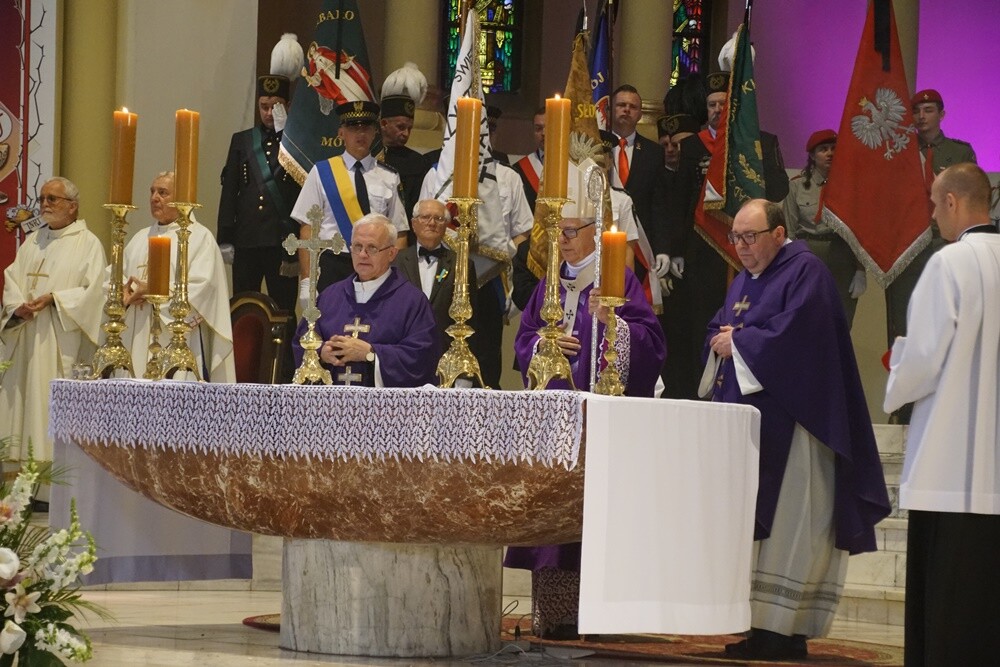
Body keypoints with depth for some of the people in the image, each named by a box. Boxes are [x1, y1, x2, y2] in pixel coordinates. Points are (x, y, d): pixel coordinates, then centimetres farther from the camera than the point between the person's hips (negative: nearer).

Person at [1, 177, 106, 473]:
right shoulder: (31, 242, 18)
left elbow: (93, 292, -9)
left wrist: (53, 299, -17)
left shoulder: (88, 243, 0)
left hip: (61, 341, -6)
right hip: (24, 336, 6)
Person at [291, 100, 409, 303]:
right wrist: (306, 281, -4)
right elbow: (307, 230, 3)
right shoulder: (321, 173, 7)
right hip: (331, 268, -1)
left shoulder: (389, 178, 11)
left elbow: (399, 234, 9)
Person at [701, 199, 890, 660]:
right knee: (750, 524, 4)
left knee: (784, 525, -10)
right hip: (744, 423, 9)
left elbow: (793, 332, -19)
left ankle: (784, 631, -10)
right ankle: (760, 626, 5)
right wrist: (721, 341, -1)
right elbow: (718, 329, 22)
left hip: (786, 426, -9)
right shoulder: (744, 280, 20)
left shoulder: (805, 272, -7)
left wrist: (738, 342, -9)